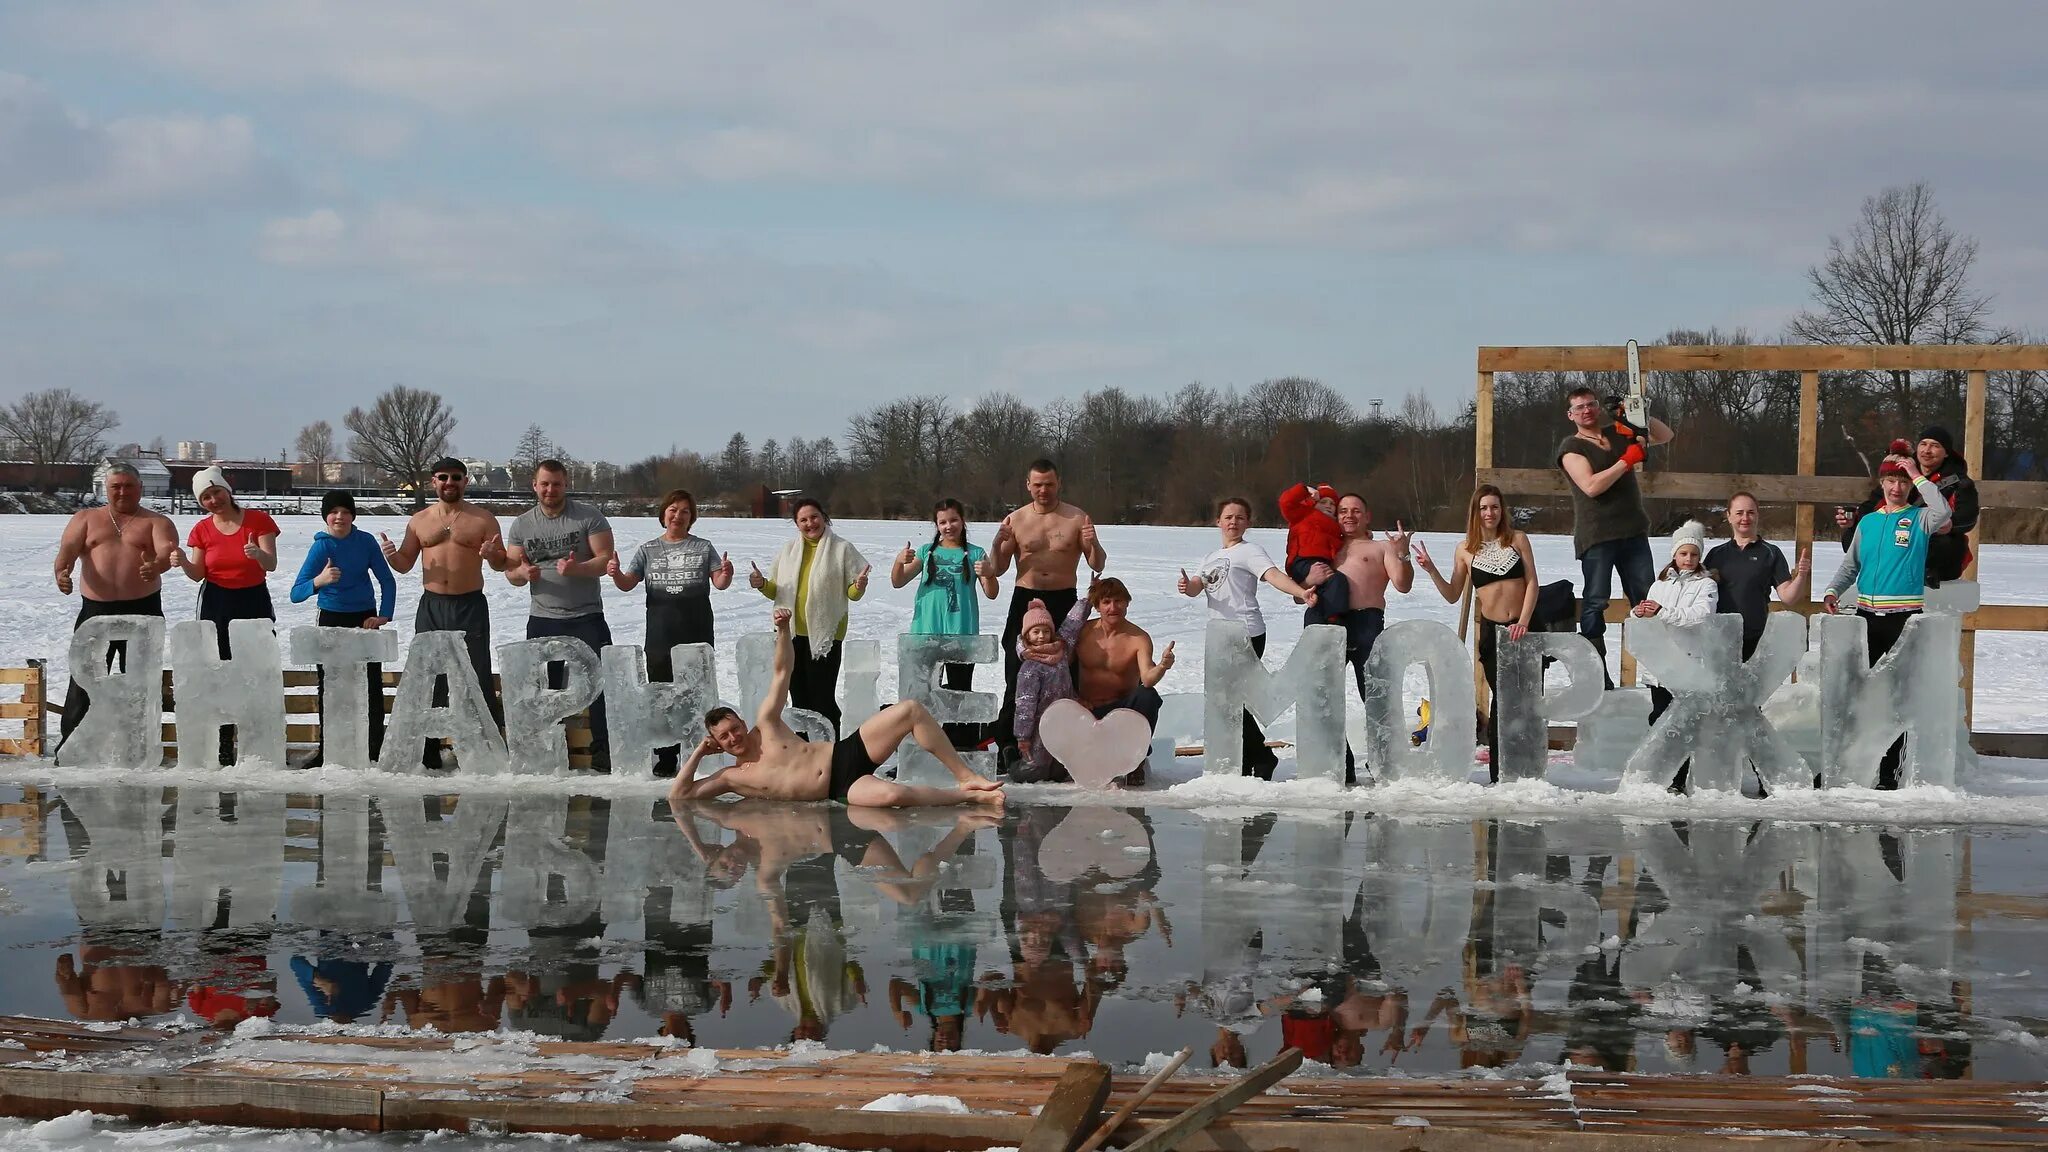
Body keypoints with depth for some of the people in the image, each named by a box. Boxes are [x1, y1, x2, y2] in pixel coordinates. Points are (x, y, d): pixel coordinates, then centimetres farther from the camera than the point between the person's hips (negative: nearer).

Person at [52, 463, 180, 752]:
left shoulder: (157, 522, 8)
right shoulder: (85, 519, 14)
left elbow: (168, 551, -11)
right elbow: (67, 549, -1)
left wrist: (156, 566, -35)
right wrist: (62, 572, -24)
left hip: (143, 609, -1)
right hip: (95, 609, 1)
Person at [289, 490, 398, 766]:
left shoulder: (365, 541, -4)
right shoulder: (321, 547, -11)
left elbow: (387, 580, 3)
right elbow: (296, 594, -18)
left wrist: (384, 616, -10)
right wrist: (319, 581, -38)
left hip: (364, 619, 1)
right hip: (331, 619, -1)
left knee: (371, 686, -1)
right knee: (329, 688, 4)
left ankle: (374, 751, 6)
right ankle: (327, 751, 16)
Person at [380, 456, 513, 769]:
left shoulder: (482, 519, 1)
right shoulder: (419, 520, 9)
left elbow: (503, 564, 2)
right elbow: (405, 564, 13)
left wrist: (492, 554, -20)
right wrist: (391, 555, -9)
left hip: (470, 606, -3)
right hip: (431, 607, 3)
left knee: (478, 678, -5)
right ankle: (428, 751, 12)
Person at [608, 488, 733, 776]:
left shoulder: (703, 547, 8)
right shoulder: (648, 550, 10)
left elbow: (719, 583, 1)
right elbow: (627, 584, 3)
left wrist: (725, 576, -22)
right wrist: (616, 573, -19)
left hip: (697, 632, -1)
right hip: (660, 632, 1)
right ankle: (666, 758, 11)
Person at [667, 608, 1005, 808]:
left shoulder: (765, 727, 12)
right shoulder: (732, 778, 7)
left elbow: (782, 672, 12)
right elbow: (677, 796, 2)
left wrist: (783, 630, -1)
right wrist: (699, 753, 2)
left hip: (848, 752, 4)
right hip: (843, 789, -4)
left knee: (910, 709, -19)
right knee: (891, 794, -40)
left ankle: (966, 776, -10)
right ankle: (966, 796, -20)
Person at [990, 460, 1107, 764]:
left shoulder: (1077, 519, 3)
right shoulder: (1016, 520, 6)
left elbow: (1098, 565, 4)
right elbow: (998, 570, 8)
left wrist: (1092, 544, -18)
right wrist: (998, 543, -12)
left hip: (1063, 602, 0)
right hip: (1025, 600, 1)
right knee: (1017, 673, -5)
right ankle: (1007, 740, -2)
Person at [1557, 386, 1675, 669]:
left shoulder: (1618, 433, 16)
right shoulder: (1571, 447, -1)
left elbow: (1665, 436, 20)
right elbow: (1591, 486, -16)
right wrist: (1627, 461, -14)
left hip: (1633, 531, 5)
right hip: (1596, 536, -5)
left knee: (1646, 600, 3)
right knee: (1595, 602, -6)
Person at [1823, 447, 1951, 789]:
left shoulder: (1919, 519, 1)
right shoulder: (1867, 522, 13)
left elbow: (1943, 512, -22)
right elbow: (1850, 566, 16)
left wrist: (1918, 477, -15)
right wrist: (1832, 592, -1)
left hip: (1904, 619, -4)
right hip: (1867, 616, 4)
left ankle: (1888, 772, 5)